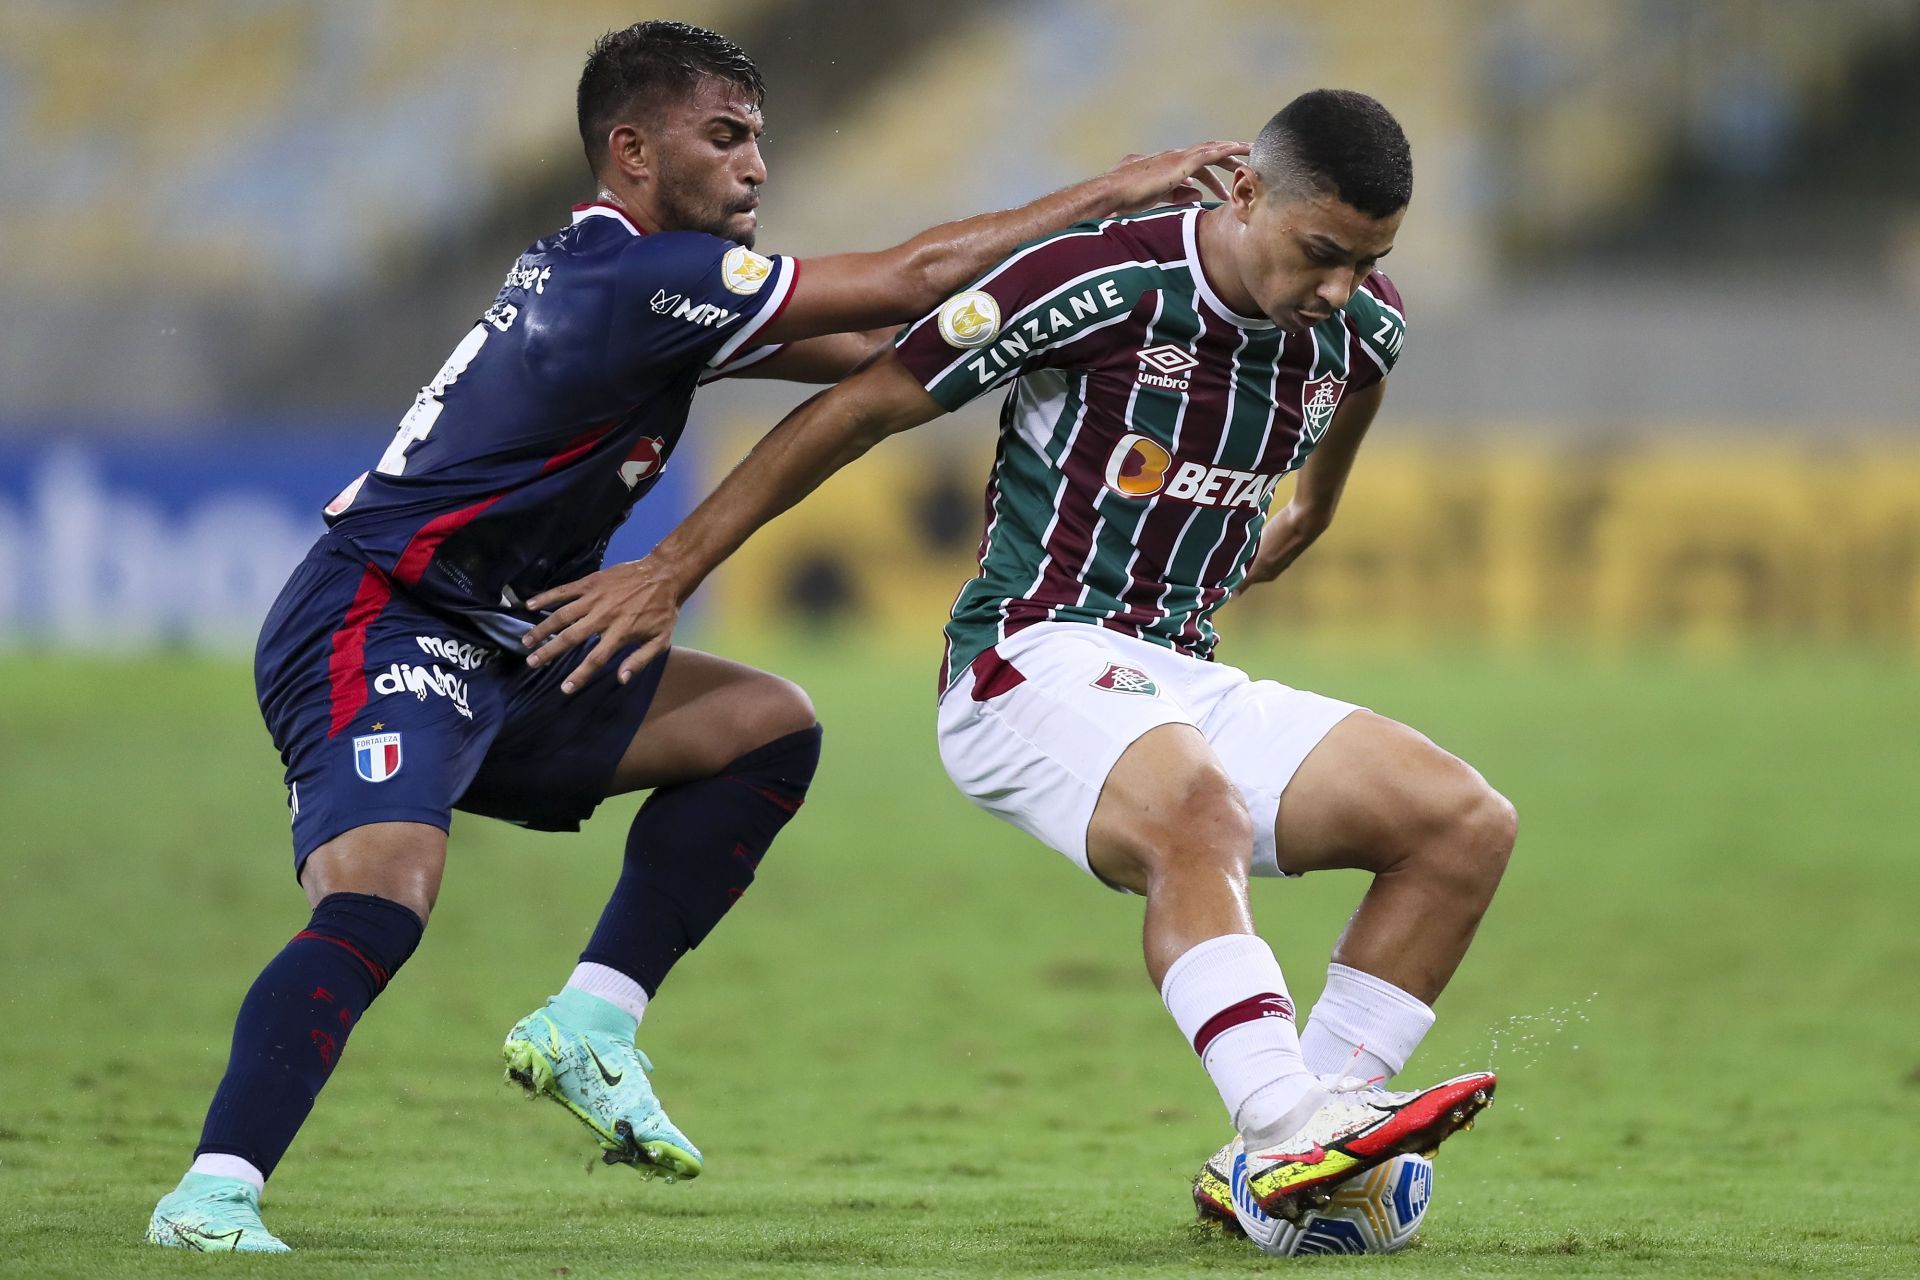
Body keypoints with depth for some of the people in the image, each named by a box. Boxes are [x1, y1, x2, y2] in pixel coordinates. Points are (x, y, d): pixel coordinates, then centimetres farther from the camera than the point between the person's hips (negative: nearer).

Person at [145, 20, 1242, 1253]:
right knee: (380, 906, -32)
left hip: (492, 654, 10)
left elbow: (869, 349, 18)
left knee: (769, 726, 12)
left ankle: (586, 1028, 6)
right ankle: (211, 1199, -34)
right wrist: (1112, 195, -9)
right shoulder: (637, 277, -18)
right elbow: (913, 279, -16)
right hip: (374, 635, -10)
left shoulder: (639, 278, 13)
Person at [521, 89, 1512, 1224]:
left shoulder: (1362, 325, 3)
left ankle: (1283, 1169, -14)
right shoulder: (1104, 284, -16)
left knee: (1468, 824, -12)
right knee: (1201, 814, -39)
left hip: (1188, 684, 7)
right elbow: (864, 408, -9)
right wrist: (673, 570, -5)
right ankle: (1290, 1131, -54)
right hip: (1035, 664, -7)